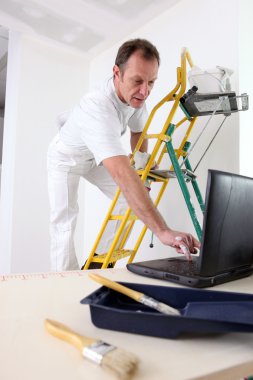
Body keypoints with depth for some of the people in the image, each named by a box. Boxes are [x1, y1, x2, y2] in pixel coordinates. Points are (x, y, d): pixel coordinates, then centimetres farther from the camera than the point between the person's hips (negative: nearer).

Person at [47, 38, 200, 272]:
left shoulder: (135, 95, -20)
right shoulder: (98, 108, -44)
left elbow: (138, 130, 1)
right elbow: (122, 174, -56)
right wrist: (162, 230, -62)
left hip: (94, 157, 6)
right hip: (66, 158, -6)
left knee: (130, 200, -4)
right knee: (65, 222, -16)